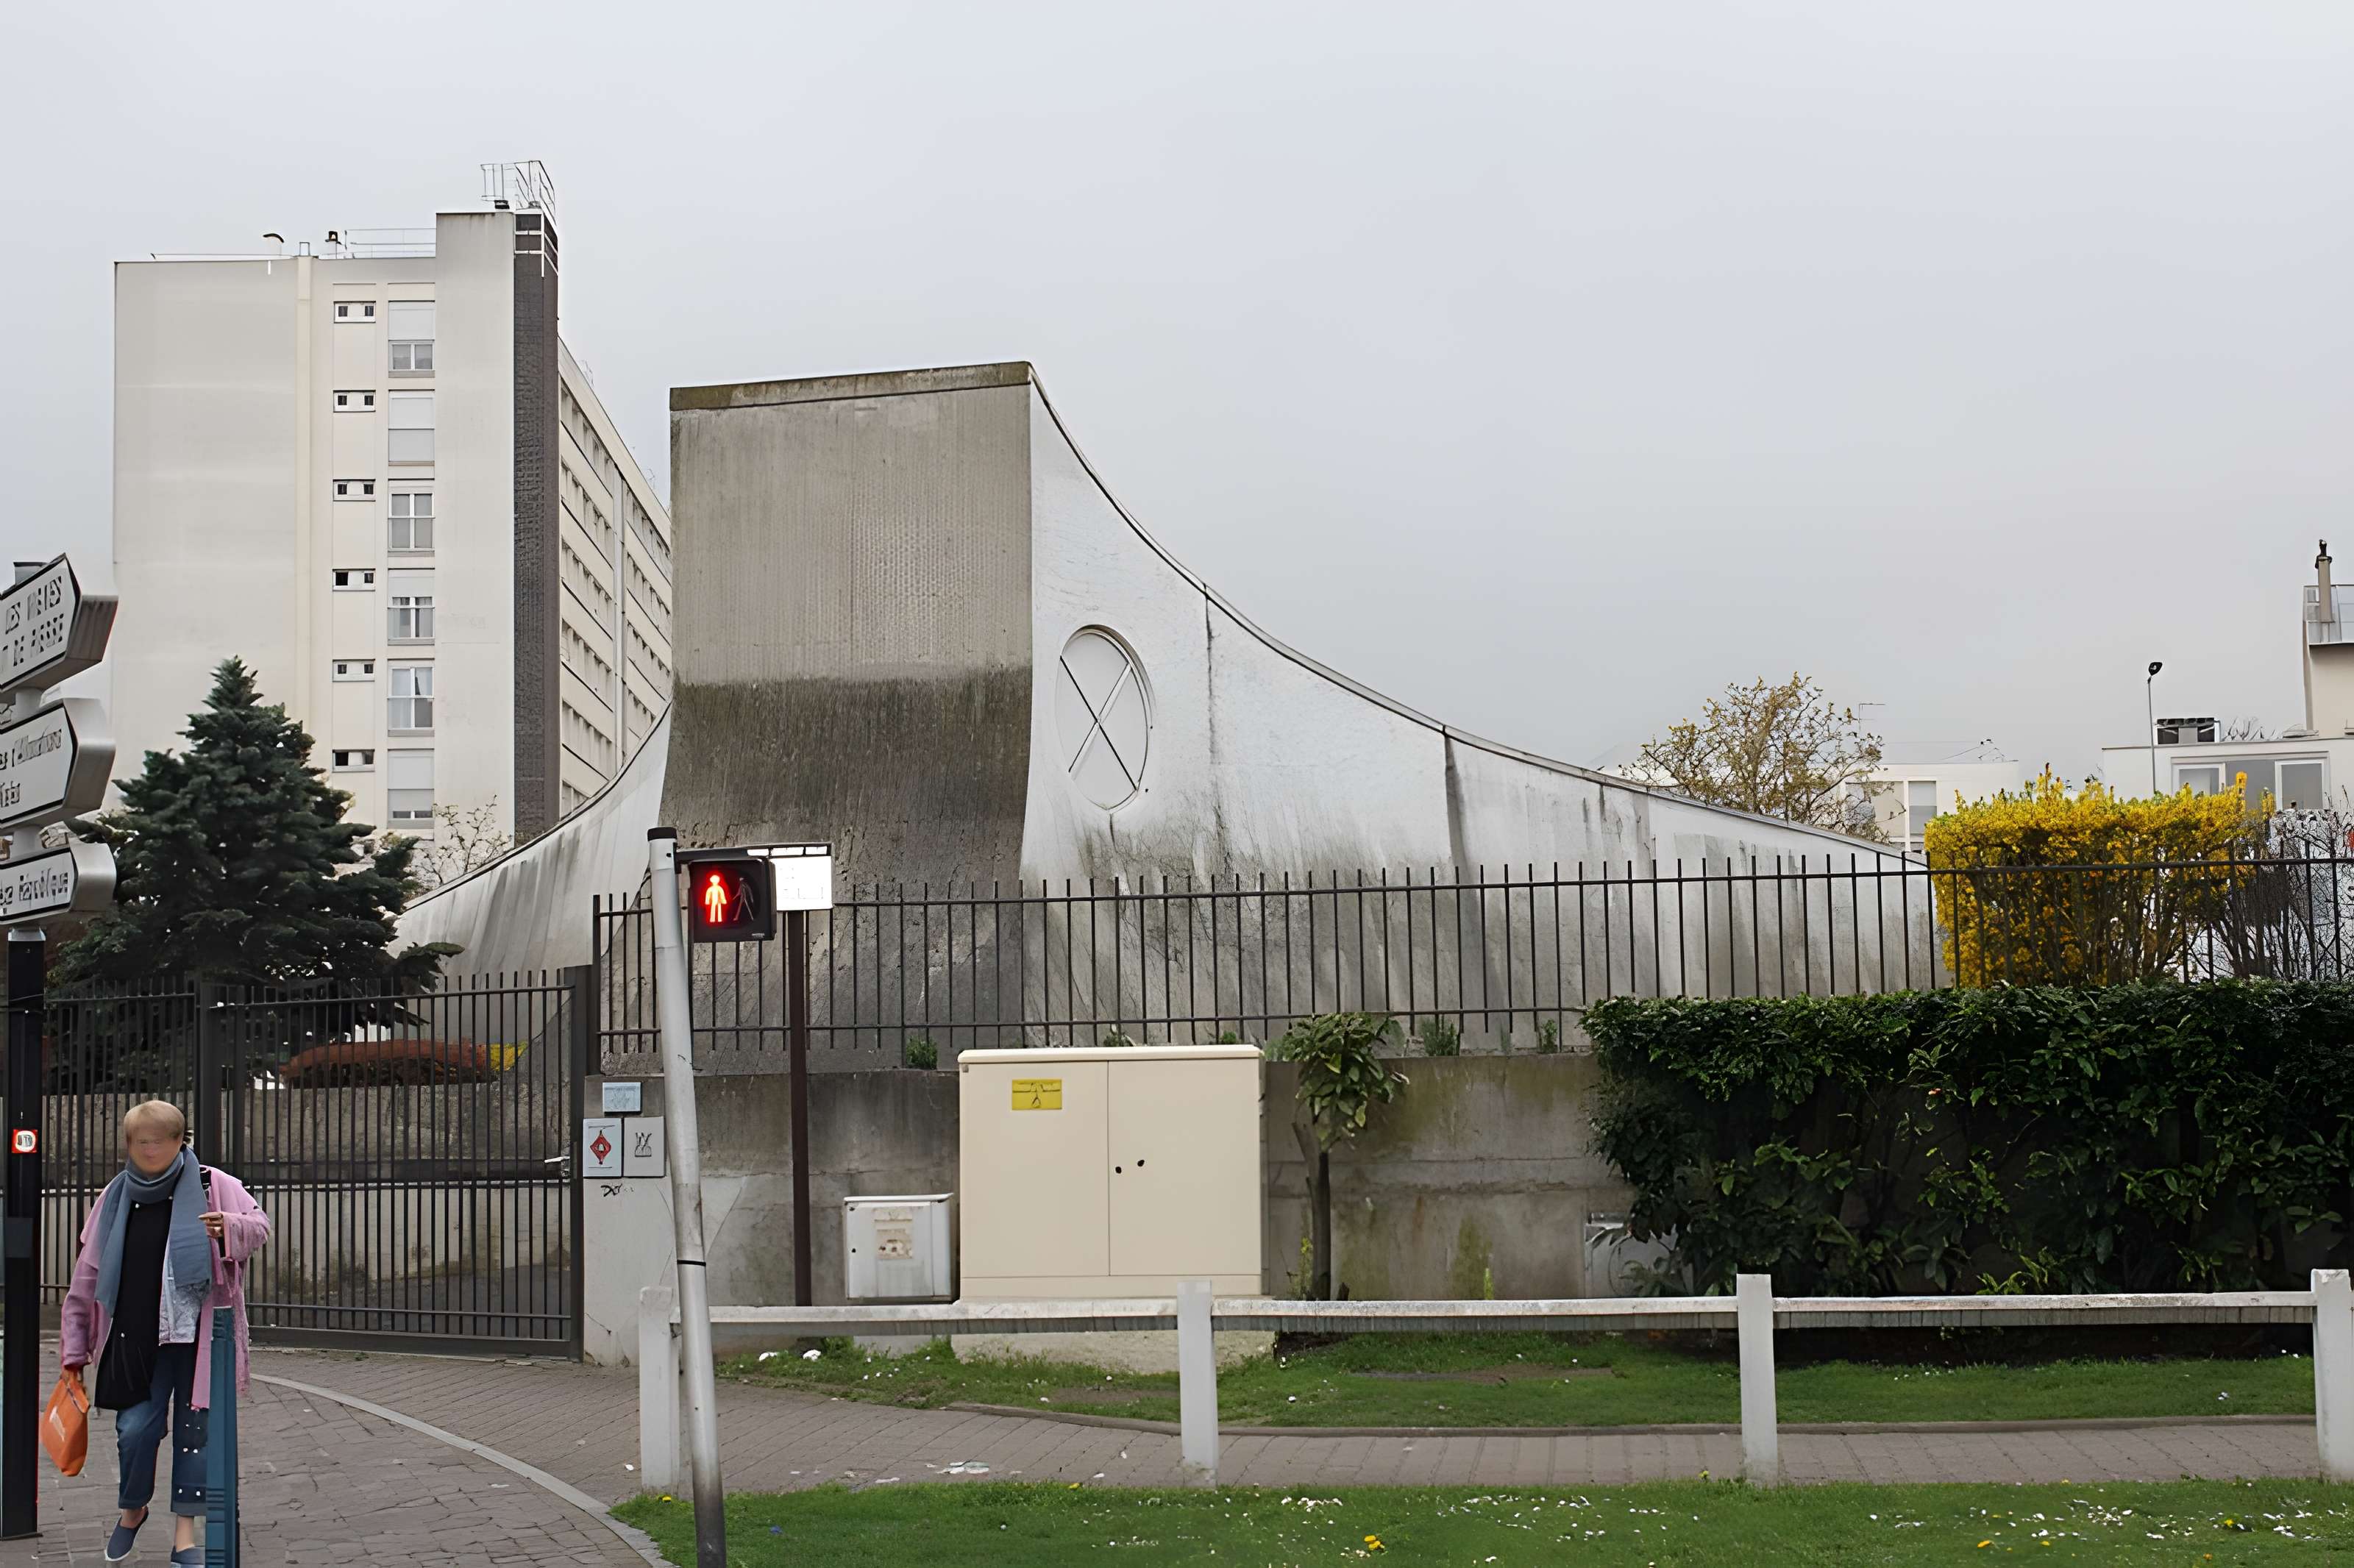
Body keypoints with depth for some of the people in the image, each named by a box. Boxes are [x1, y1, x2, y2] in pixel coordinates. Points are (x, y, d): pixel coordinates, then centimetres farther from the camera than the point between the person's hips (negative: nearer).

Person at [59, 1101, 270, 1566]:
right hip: (136, 1336, 1)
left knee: (193, 1428, 2)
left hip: (198, 1333, -1)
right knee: (136, 1427, -3)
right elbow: (87, 1278, 11)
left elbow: (260, 1227, 0)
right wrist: (75, 1347, 12)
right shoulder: (116, 1197, 6)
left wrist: (228, 1228, -24)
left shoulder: (214, 1186, -1)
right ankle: (132, 1511, 25)